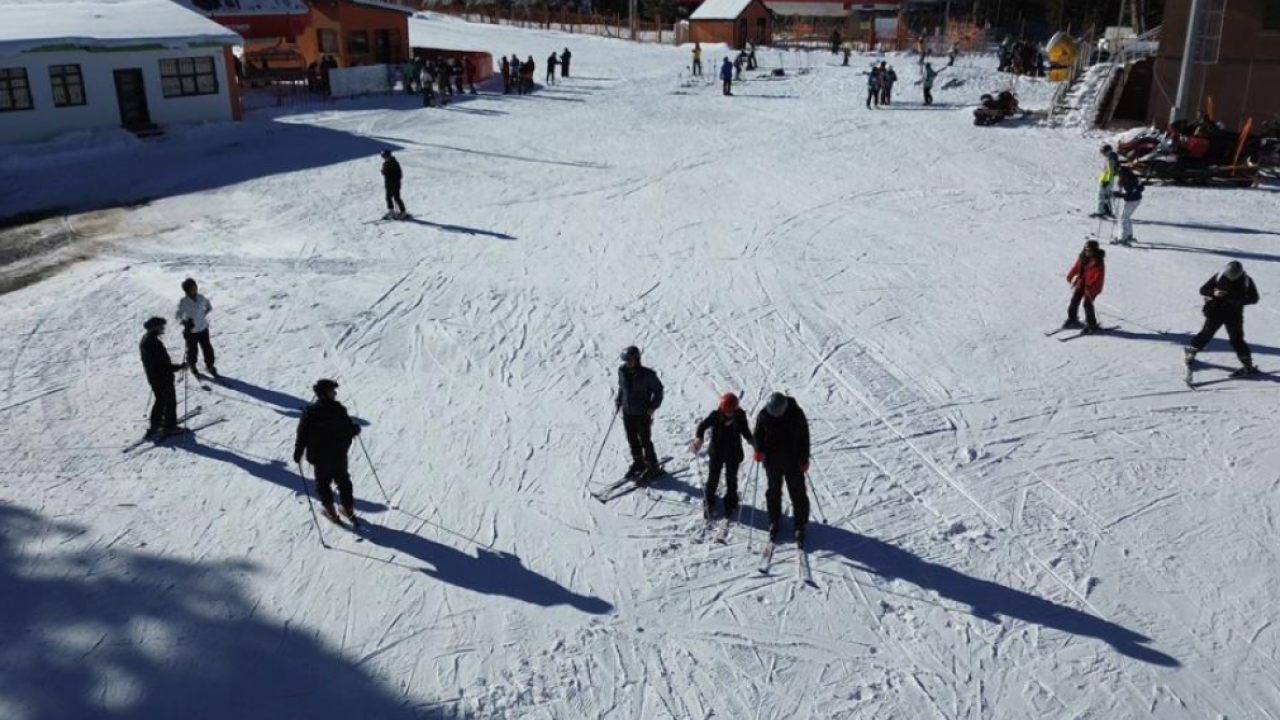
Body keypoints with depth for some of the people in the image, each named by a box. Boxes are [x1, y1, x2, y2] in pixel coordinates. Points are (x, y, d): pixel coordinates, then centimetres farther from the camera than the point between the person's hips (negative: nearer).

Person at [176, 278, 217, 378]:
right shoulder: (183, 302, -20)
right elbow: (177, 315, -18)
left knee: (207, 348, 14)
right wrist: (184, 322, -36)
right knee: (192, 350, 13)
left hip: (203, 329, 3)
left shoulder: (201, 298, -9)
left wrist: (203, 315, 3)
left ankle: (210, 366, 36)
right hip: (190, 331, -3)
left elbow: (209, 307, 10)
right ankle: (192, 367, 38)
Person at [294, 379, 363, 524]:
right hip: (340, 454, 1)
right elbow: (349, 429, -9)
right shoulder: (338, 409, -16)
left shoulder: (310, 413, -16)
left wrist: (298, 454, -3)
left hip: (320, 457, -1)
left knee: (323, 483, 18)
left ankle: (330, 511, 23)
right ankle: (349, 510, 26)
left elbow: (302, 436, -14)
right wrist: (356, 429, 14)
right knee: (343, 481, 19)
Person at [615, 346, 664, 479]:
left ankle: (652, 466, 17)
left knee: (645, 441, 3)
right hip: (627, 412, 5)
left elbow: (658, 389, -5)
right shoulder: (622, 371, -3)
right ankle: (638, 462, 31)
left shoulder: (647, 374, -17)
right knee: (632, 440, 14)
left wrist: (653, 405, -12)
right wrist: (618, 400, 5)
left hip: (642, 413, -5)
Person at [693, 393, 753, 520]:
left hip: (734, 454, 1)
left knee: (731, 479, 14)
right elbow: (703, 425, -10)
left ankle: (730, 503, 34)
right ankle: (708, 503, 30)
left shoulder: (740, 416, -15)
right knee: (713, 478, 10)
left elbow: (745, 431, 0)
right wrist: (699, 438, -26)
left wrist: (751, 440, -16)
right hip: (717, 452, -1)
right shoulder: (715, 415, -19)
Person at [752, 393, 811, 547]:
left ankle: (800, 526, 17)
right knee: (773, 492, 16)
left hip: (794, 463, -2)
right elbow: (758, 434, 3)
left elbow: (804, 436, -8)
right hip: (772, 462, 2)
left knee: (798, 494, 4)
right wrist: (758, 450, -13)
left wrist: (804, 459, -9)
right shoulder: (764, 415, -13)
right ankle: (774, 521, 34)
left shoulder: (796, 414, -18)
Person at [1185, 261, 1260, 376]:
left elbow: (1254, 298, -5)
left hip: (1234, 315, -1)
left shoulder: (1246, 281, -9)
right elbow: (1203, 289, -4)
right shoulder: (1219, 277, -8)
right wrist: (1213, 293, -25)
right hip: (1216, 311, 1)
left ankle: (1248, 365, 5)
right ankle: (1192, 351, 31)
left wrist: (1239, 301, -22)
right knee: (1207, 333, 11)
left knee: (1236, 339, -3)